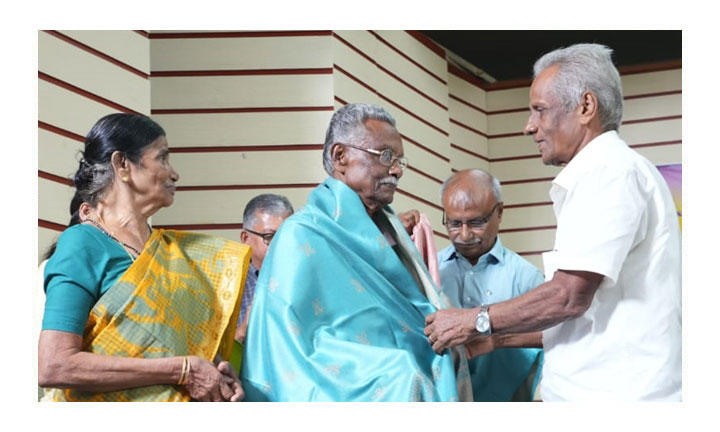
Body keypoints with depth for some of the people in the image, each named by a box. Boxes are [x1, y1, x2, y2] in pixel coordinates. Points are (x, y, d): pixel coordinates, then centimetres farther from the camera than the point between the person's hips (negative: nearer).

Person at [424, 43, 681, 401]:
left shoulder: (609, 171, -12)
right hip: (600, 390, 9)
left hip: (614, 394, -9)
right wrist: (497, 338, 16)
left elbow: (569, 296, -19)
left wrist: (476, 322, -6)